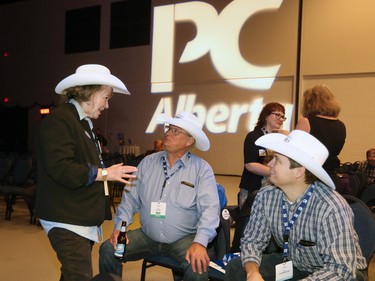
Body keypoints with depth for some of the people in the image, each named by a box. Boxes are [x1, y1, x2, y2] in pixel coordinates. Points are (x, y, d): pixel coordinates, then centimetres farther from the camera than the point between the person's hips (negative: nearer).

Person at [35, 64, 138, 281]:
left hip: (83, 218, 10)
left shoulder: (83, 123, 18)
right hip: (68, 220, -10)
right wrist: (104, 173, -19)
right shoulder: (61, 119, -14)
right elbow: (60, 168, -25)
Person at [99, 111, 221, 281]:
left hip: (184, 239, -3)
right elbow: (130, 198, 6)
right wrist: (120, 227, -9)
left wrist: (200, 242, -30)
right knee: (108, 250, -12)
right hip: (147, 236, 4)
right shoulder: (147, 162, 5)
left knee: (198, 266, -31)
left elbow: (210, 208, -16)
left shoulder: (202, 169, -7)